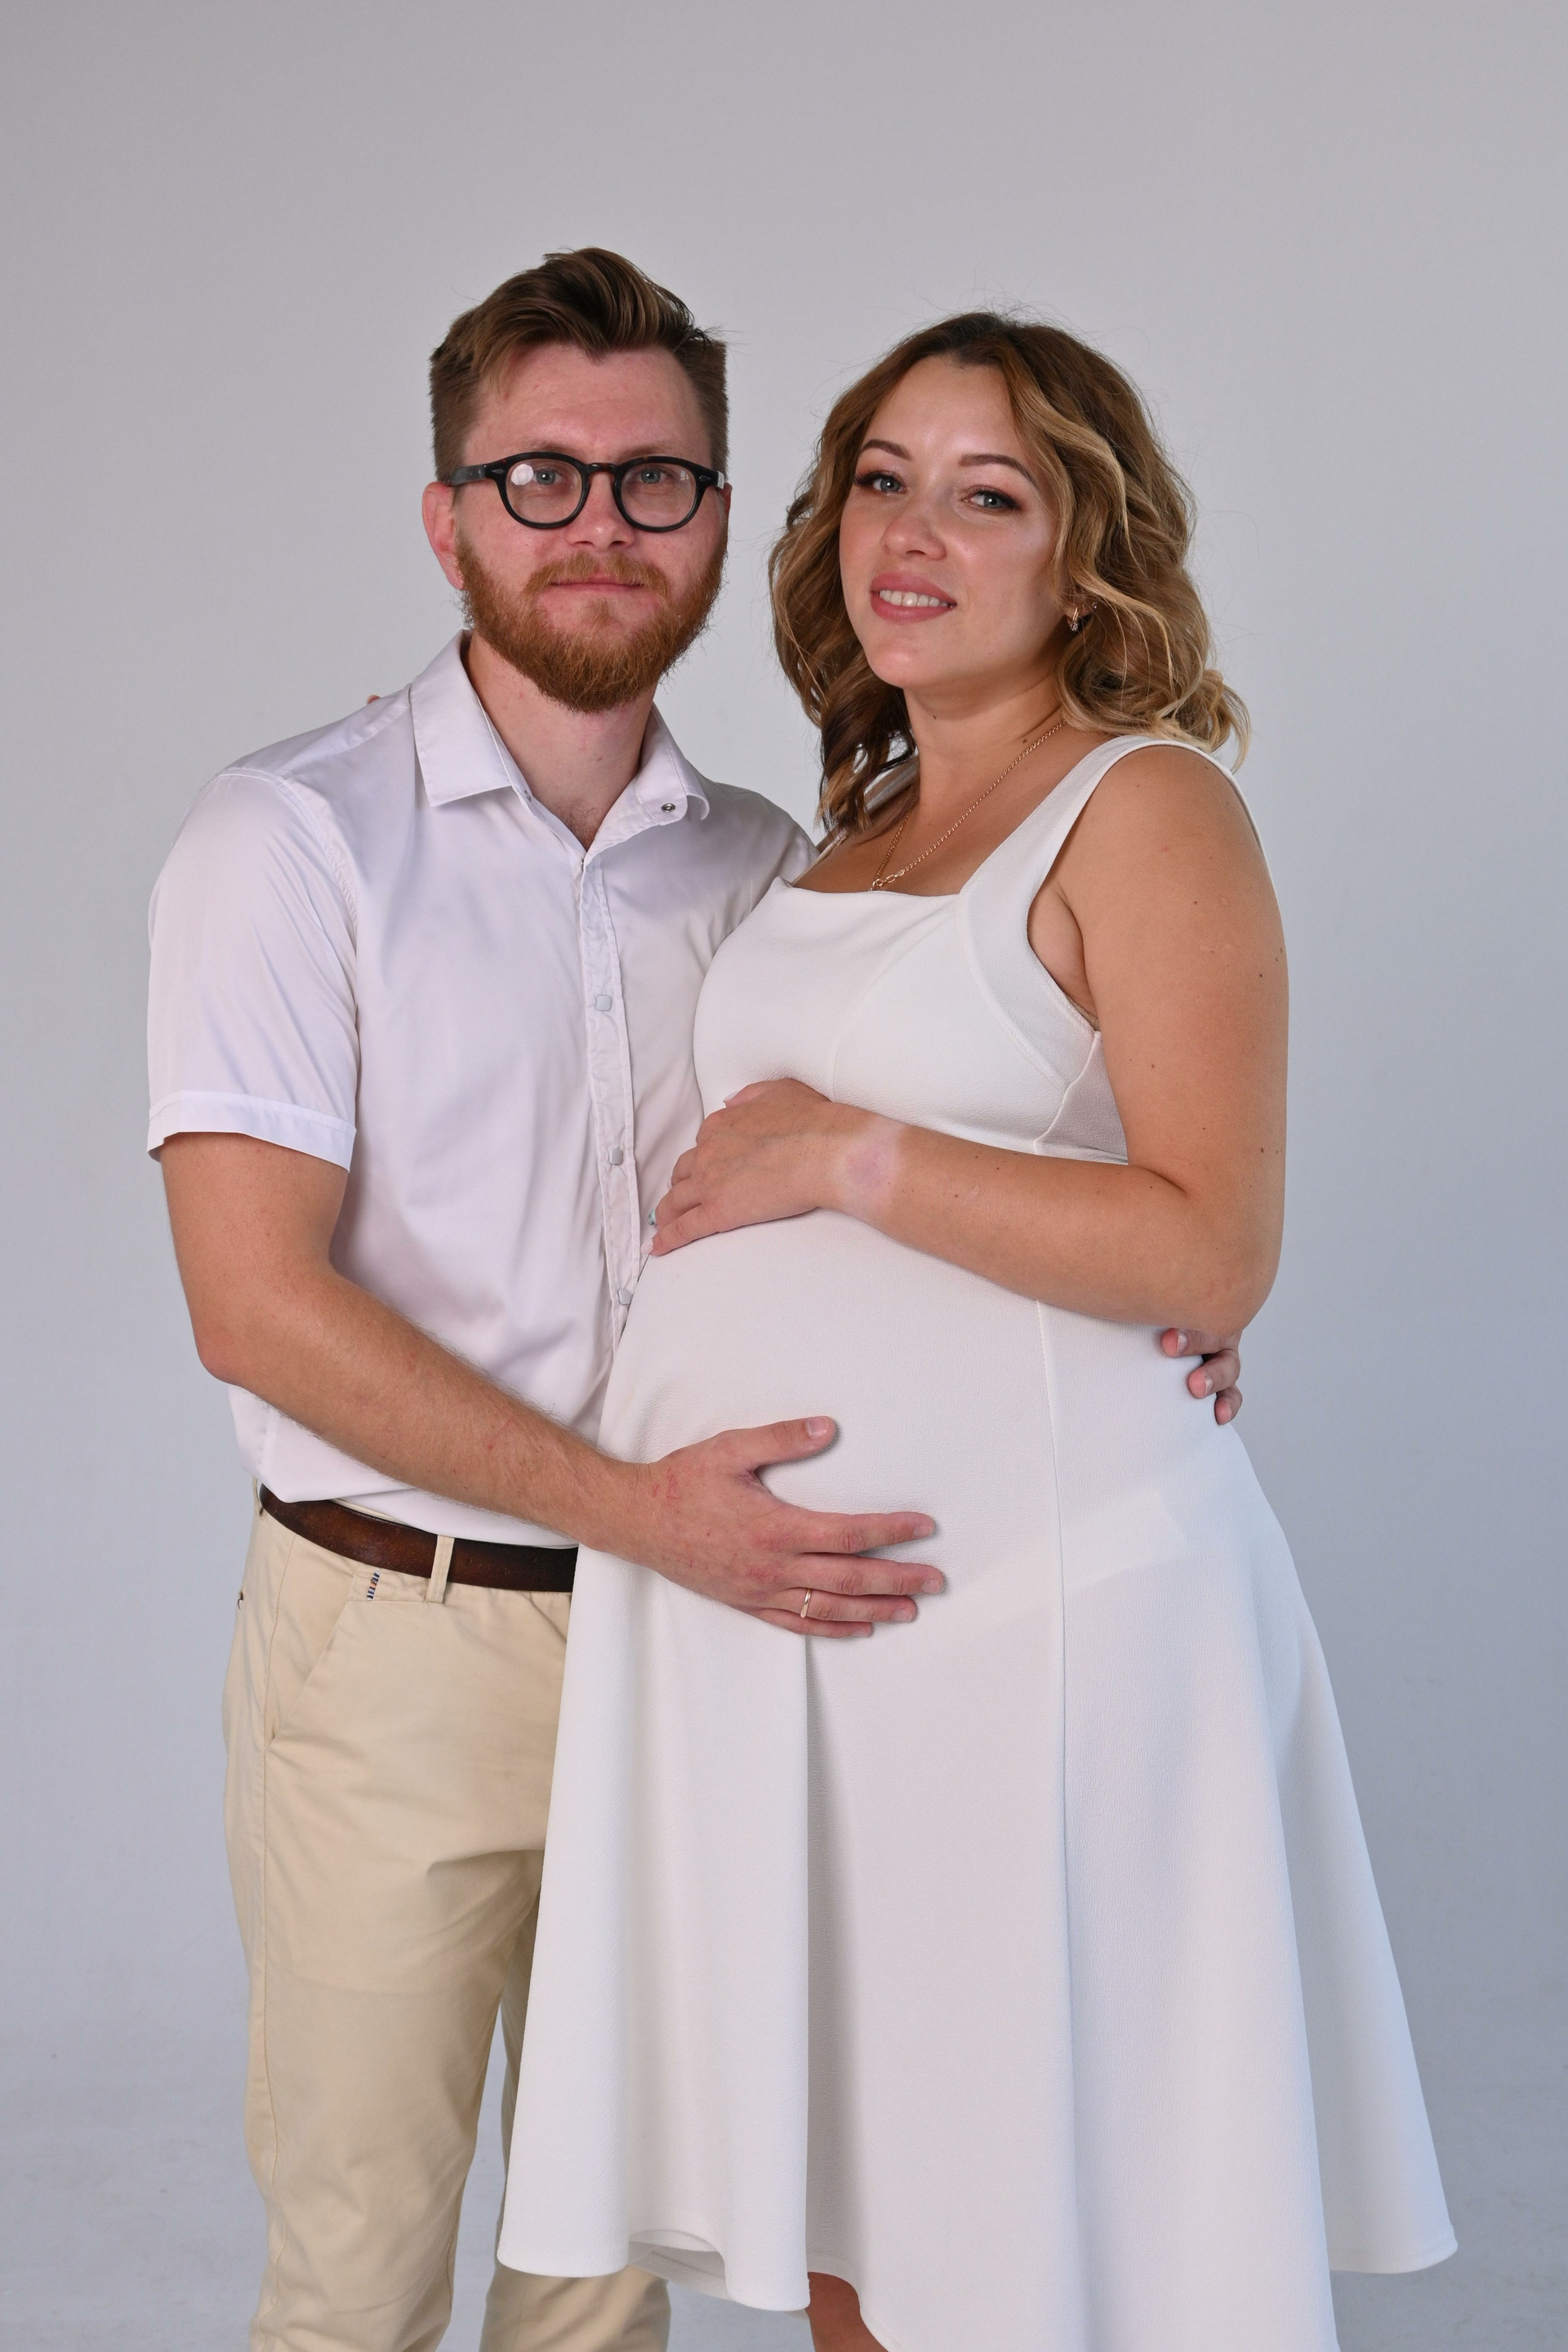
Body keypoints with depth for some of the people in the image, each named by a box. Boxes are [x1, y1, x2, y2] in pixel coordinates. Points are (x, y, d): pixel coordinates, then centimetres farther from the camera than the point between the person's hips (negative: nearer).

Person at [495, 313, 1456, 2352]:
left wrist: (846, 1155, -13)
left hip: (1019, 1586, -7)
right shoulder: (854, 829, 15)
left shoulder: (1146, 805, -6)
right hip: (758, 1581, 7)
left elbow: (1213, 1250, -17)